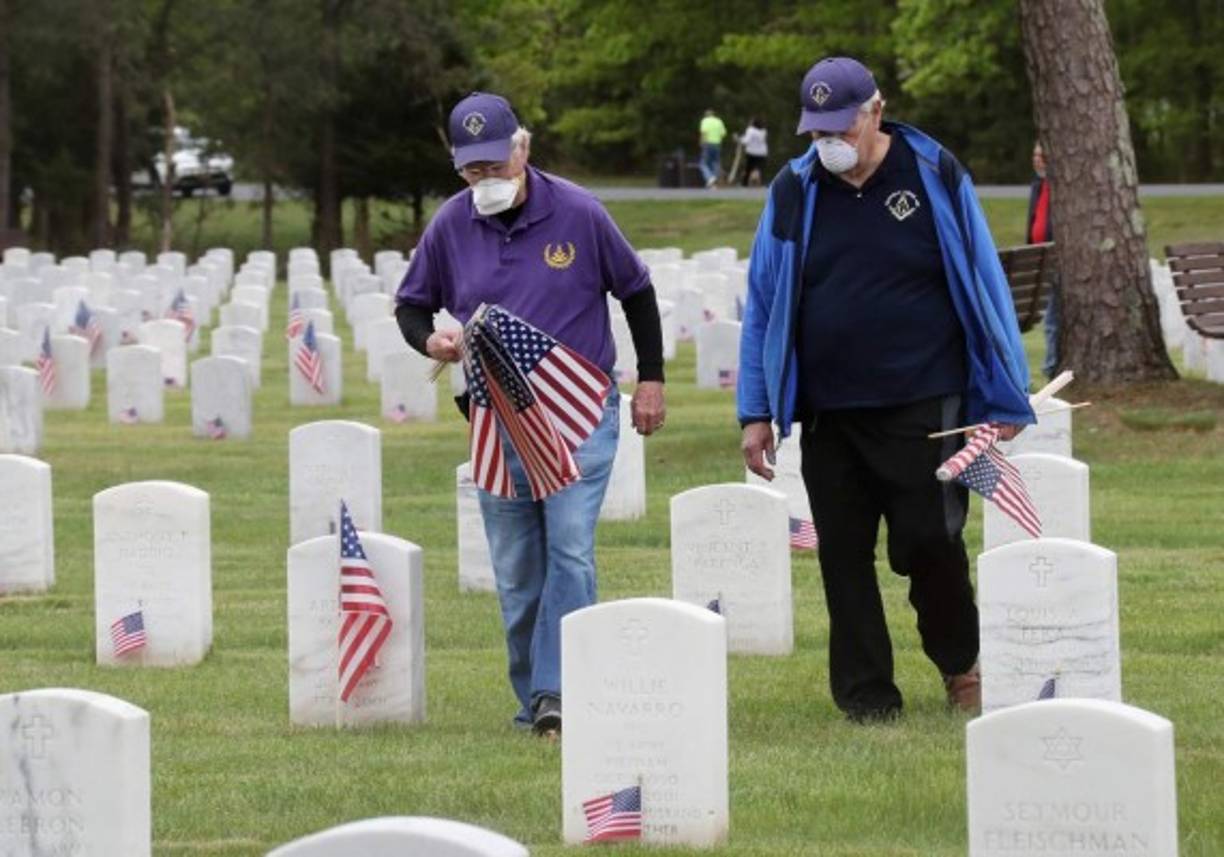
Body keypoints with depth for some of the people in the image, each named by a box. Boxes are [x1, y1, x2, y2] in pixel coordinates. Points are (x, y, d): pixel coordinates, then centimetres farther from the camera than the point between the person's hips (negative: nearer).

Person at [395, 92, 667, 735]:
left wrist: (651, 379, 8)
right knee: (515, 571, 5)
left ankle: (556, 693, -17)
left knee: (570, 553, -14)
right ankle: (532, 703, 14)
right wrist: (431, 340, -10)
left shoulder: (577, 213, -6)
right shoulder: (450, 226, 0)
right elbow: (411, 304, 13)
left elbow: (635, 291, 7)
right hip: (497, 416, 3)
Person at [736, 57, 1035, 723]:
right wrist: (757, 411, 6)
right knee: (843, 555, 4)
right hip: (827, 412, 3)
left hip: (923, 407, -3)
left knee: (928, 541, -4)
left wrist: (1005, 398, 3)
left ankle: (959, 662, 21)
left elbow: (982, 286, 3)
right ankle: (866, 697, 13)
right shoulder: (793, 192, 4)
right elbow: (763, 305, 10)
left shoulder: (934, 176, -1)